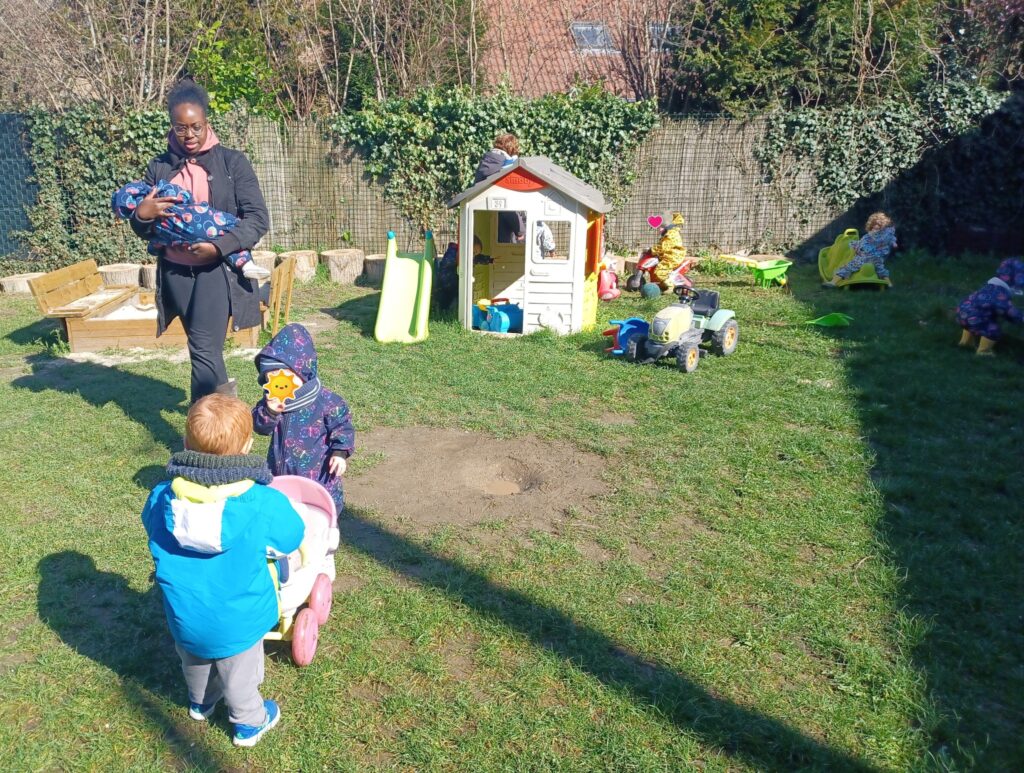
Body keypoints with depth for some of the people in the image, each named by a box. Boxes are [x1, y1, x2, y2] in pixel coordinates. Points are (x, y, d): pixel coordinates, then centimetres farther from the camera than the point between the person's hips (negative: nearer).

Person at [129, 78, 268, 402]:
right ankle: (222, 388, 42)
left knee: (204, 351, -12)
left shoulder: (232, 162, -3)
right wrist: (142, 214, -14)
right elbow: (144, 230, 10)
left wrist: (219, 247, -20)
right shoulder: (159, 168, 7)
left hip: (217, 271, -4)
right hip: (175, 272, 4)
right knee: (202, 348, 16)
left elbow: (258, 218, -9)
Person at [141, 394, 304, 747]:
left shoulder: (161, 500, -21)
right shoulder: (266, 505, -30)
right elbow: (292, 540, -10)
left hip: (184, 619, 3)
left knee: (195, 663, 34)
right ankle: (249, 723, 50)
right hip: (238, 623, -3)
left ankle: (201, 704, 62)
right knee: (240, 676, 25)